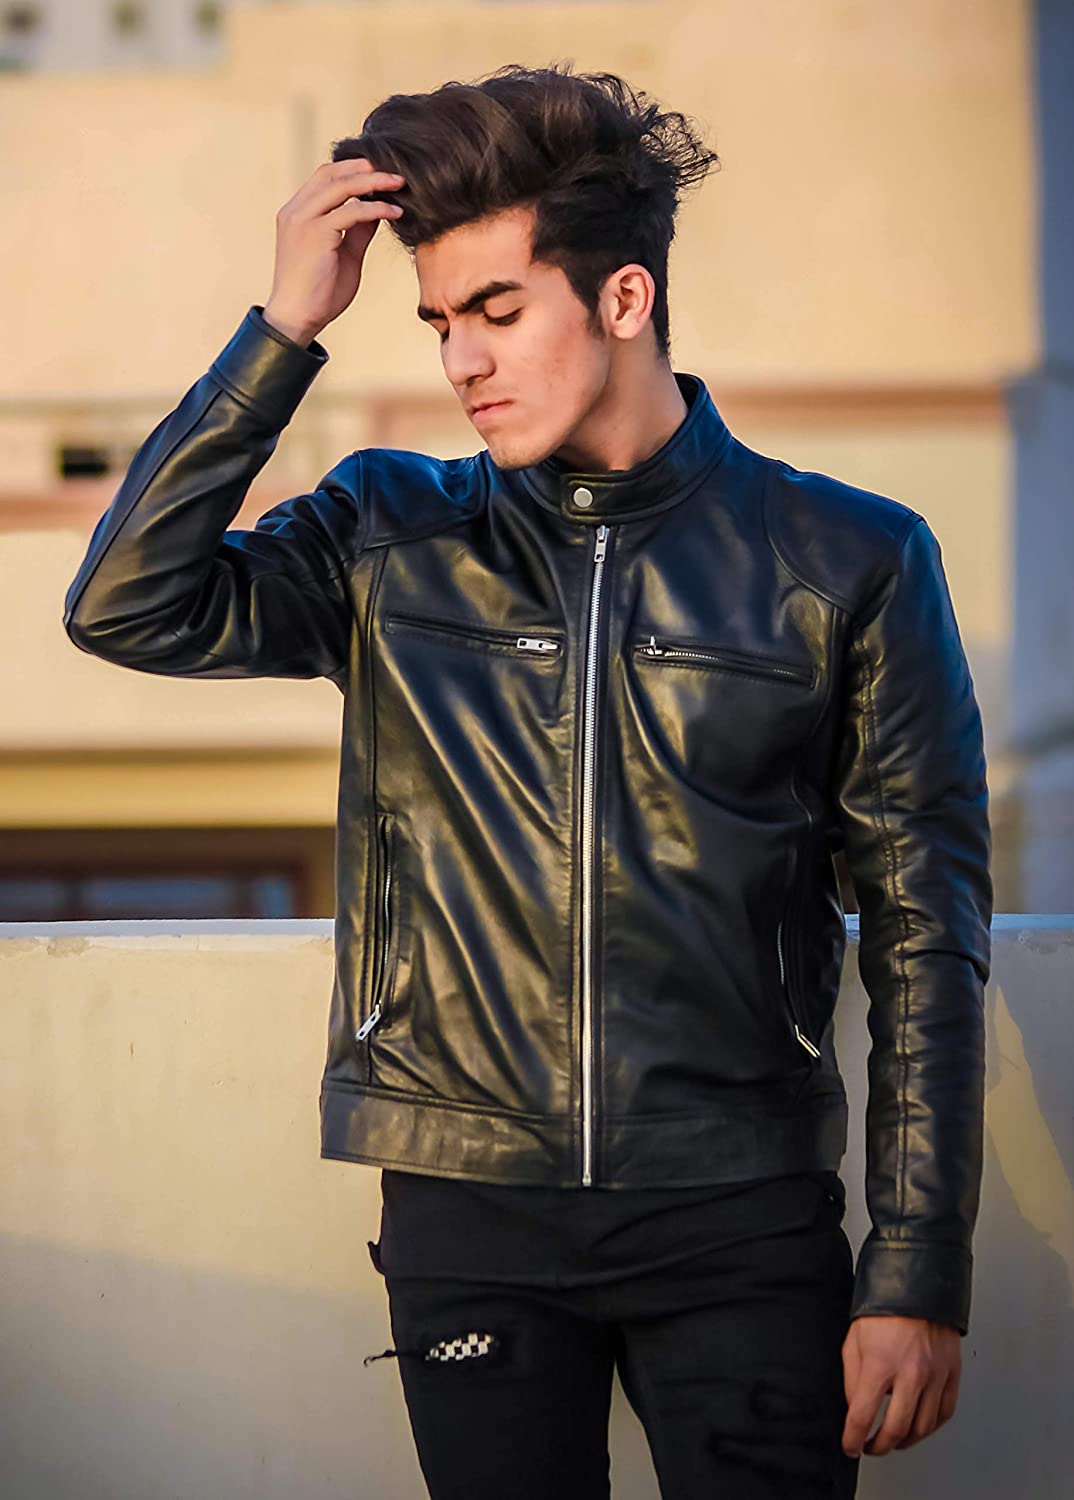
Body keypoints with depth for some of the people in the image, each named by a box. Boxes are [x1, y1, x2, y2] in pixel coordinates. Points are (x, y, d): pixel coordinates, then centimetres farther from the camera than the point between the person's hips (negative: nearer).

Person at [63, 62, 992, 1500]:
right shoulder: (393, 538, 7)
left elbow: (923, 935, 0)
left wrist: (919, 1278, -4)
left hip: (740, 1218, -2)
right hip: (469, 1216, 2)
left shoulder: (848, 562, 0)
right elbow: (129, 609, -7)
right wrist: (285, 327, -9)